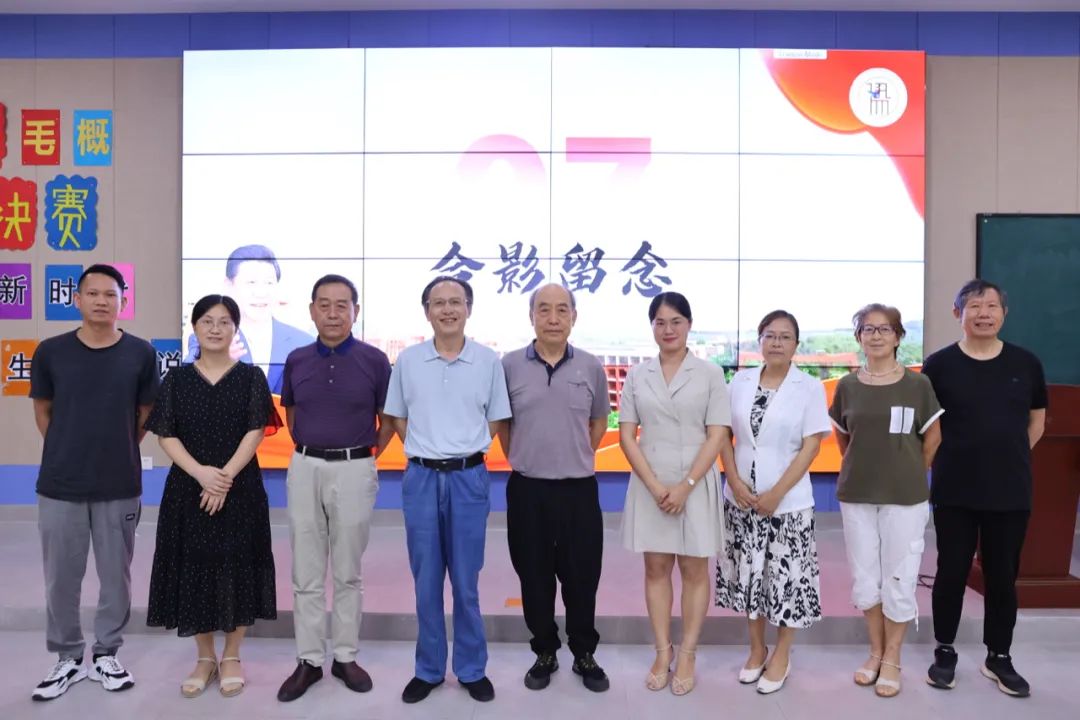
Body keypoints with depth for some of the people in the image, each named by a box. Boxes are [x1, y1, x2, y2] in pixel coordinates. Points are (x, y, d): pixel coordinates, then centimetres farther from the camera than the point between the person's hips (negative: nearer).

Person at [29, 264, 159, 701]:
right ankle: (68, 659, 29)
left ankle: (106, 655, 29)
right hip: (60, 485, 1)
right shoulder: (51, 351, -3)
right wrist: (68, 452, 9)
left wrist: (115, 451, 7)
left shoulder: (141, 354, -4)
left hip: (120, 485, 0)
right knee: (61, 577, 11)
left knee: (116, 576, 11)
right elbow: (42, 411, 9)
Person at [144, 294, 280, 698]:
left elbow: (256, 431, -7)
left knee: (237, 569, 4)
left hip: (241, 489, -1)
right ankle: (204, 658, 26)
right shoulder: (177, 379, 5)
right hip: (188, 488, 2)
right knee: (194, 569, 8)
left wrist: (226, 476, -19)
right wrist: (201, 472, -17)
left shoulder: (251, 377, 1)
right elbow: (165, 435, -2)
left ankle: (232, 657, 22)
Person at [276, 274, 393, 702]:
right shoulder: (297, 361, 3)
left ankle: (346, 657, 22)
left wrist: (368, 454, 5)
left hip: (354, 471, -2)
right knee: (306, 574, 8)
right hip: (305, 469, 3)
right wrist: (309, 450, 12)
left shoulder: (374, 360, -5)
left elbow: (389, 418, 5)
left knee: (348, 573, 9)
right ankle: (309, 661, 20)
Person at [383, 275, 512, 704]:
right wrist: (426, 451, 2)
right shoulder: (408, 360, 1)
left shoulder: (488, 361, -1)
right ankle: (429, 669, 26)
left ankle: (472, 669, 25)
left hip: (468, 479, -1)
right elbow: (398, 418, 10)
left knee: (466, 581, 8)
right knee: (426, 581, 10)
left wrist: (464, 451, 1)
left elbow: (494, 420, 7)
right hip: (421, 478, 1)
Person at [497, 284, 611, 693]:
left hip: (579, 488, 0)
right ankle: (545, 653, 28)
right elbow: (502, 423, 10)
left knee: (581, 577, 9)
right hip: (527, 489, 0)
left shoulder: (591, 367, 1)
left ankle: (585, 654, 28)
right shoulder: (510, 365, -2)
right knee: (534, 577, 10)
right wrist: (522, 461, 11)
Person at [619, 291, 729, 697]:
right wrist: (655, 486, -10)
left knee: (694, 570, 7)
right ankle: (662, 654, 20)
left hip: (697, 483, -2)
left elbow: (716, 437, -5)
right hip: (649, 484, 2)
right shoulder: (637, 375, 3)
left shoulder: (710, 374, -2)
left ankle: (686, 656, 19)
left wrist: (686, 486, -14)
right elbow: (626, 436, 0)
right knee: (656, 569, 8)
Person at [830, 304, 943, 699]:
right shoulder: (848, 386, 2)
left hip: (905, 497, -2)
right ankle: (875, 652, 28)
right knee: (864, 577, 10)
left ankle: (892, 659, 22)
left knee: (899, 578, 5)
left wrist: (910, 473, 7)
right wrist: (861, 469, 9)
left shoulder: (917, 384, -4)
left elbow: (933, 436, 5)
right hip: (856, 495, 2)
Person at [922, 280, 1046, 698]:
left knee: (1003, 576, 11)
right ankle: (945, 652, 23)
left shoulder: (1026, 364, 2)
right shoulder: (939, 365, -5)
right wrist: (949, 463, 4)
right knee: (951, 572, 6)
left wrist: (1008, 459, 10)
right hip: (954, 493, -2)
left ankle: (999, 657, 27)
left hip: (1011, 492, 2)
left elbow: (1037, 421, 13)